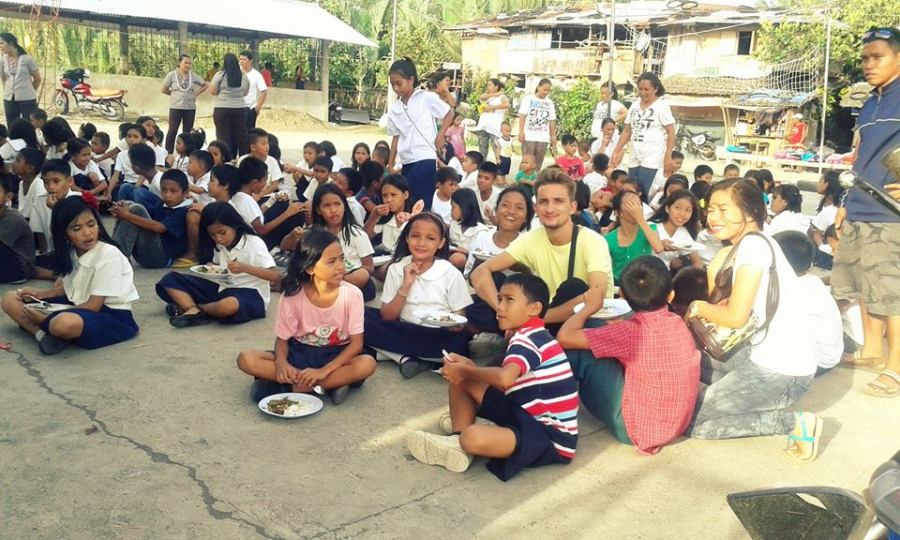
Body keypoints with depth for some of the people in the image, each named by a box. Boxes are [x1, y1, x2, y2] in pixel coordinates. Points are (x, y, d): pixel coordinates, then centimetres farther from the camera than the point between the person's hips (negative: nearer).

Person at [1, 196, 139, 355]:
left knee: (65, 324, -41)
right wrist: (41, 294, 3)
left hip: (111, 315, -8)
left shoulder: (109, 255, -18)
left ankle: (45, 322, -6)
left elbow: (93, 306, -19)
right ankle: (43, 334, -20)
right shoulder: (72, 253, 4)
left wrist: (47, 317, -17)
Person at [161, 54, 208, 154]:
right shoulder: (172, 75, -2)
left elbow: (206, 85, 11)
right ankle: (168, 153, 2)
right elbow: (164, 90, 3)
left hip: (190, 107, 2)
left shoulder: (193, 76, 3)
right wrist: (174, 95, 6)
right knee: (172, 131, -3)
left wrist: (196, 94, 4)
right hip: (175, 107, -2)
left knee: (187, 132, 8)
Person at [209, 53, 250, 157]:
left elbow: (212, 91, -3)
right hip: (240, 109, 3)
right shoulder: (243, 76, 5)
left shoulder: (220, 74, -5)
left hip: (222, 110, -3)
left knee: (224, 137, 1)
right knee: (240, 136, 9)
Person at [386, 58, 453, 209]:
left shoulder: (427, 97, -3)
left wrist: (440, 135, -5)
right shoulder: (394, 108, 10)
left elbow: (449, 113, 5)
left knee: (423, 202, -10)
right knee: (407, 201, 8)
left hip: (425, 158, -5)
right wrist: (390, 164, 11)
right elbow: (396, 137, 13)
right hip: (406, 161, 5)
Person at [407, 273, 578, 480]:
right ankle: (458, 442, -2)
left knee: (473, 437, -36)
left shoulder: (530, 338, -18)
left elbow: (505, 378, -37)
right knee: (462, 380, 7)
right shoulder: (528, 337, 13)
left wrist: (465, 370, -19)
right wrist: (470, 367, -2)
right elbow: (510, 385, 11)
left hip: (552, 435, -10)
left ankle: (461, 440, -2)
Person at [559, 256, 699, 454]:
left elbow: (565, 337, -21)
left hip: (638, 429, -7)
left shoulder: (630, 332, -22)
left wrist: (591, 307, -5)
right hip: (677, 425, 7)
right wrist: (620, 327, 8)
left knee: (581, 353, -8)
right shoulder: (678, 324, -3)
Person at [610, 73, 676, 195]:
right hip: (635, 156, 6)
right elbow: (627, 131, 16)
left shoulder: (662, 106, -5)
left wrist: (668, 156, -13)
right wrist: (616, 151, 9)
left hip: (652, 156, -6)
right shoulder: (634, 106, 11)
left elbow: (671, 132, -6)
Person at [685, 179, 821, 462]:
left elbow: (736, 317, -18)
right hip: (761, 353, 9)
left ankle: (795, 423, -3)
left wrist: (697, 308, -3)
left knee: (691, 421, -2)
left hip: (783, 370, -9)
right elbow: (721, 303, 9)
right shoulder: (737, 249, 12)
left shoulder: (754, 244, -16)